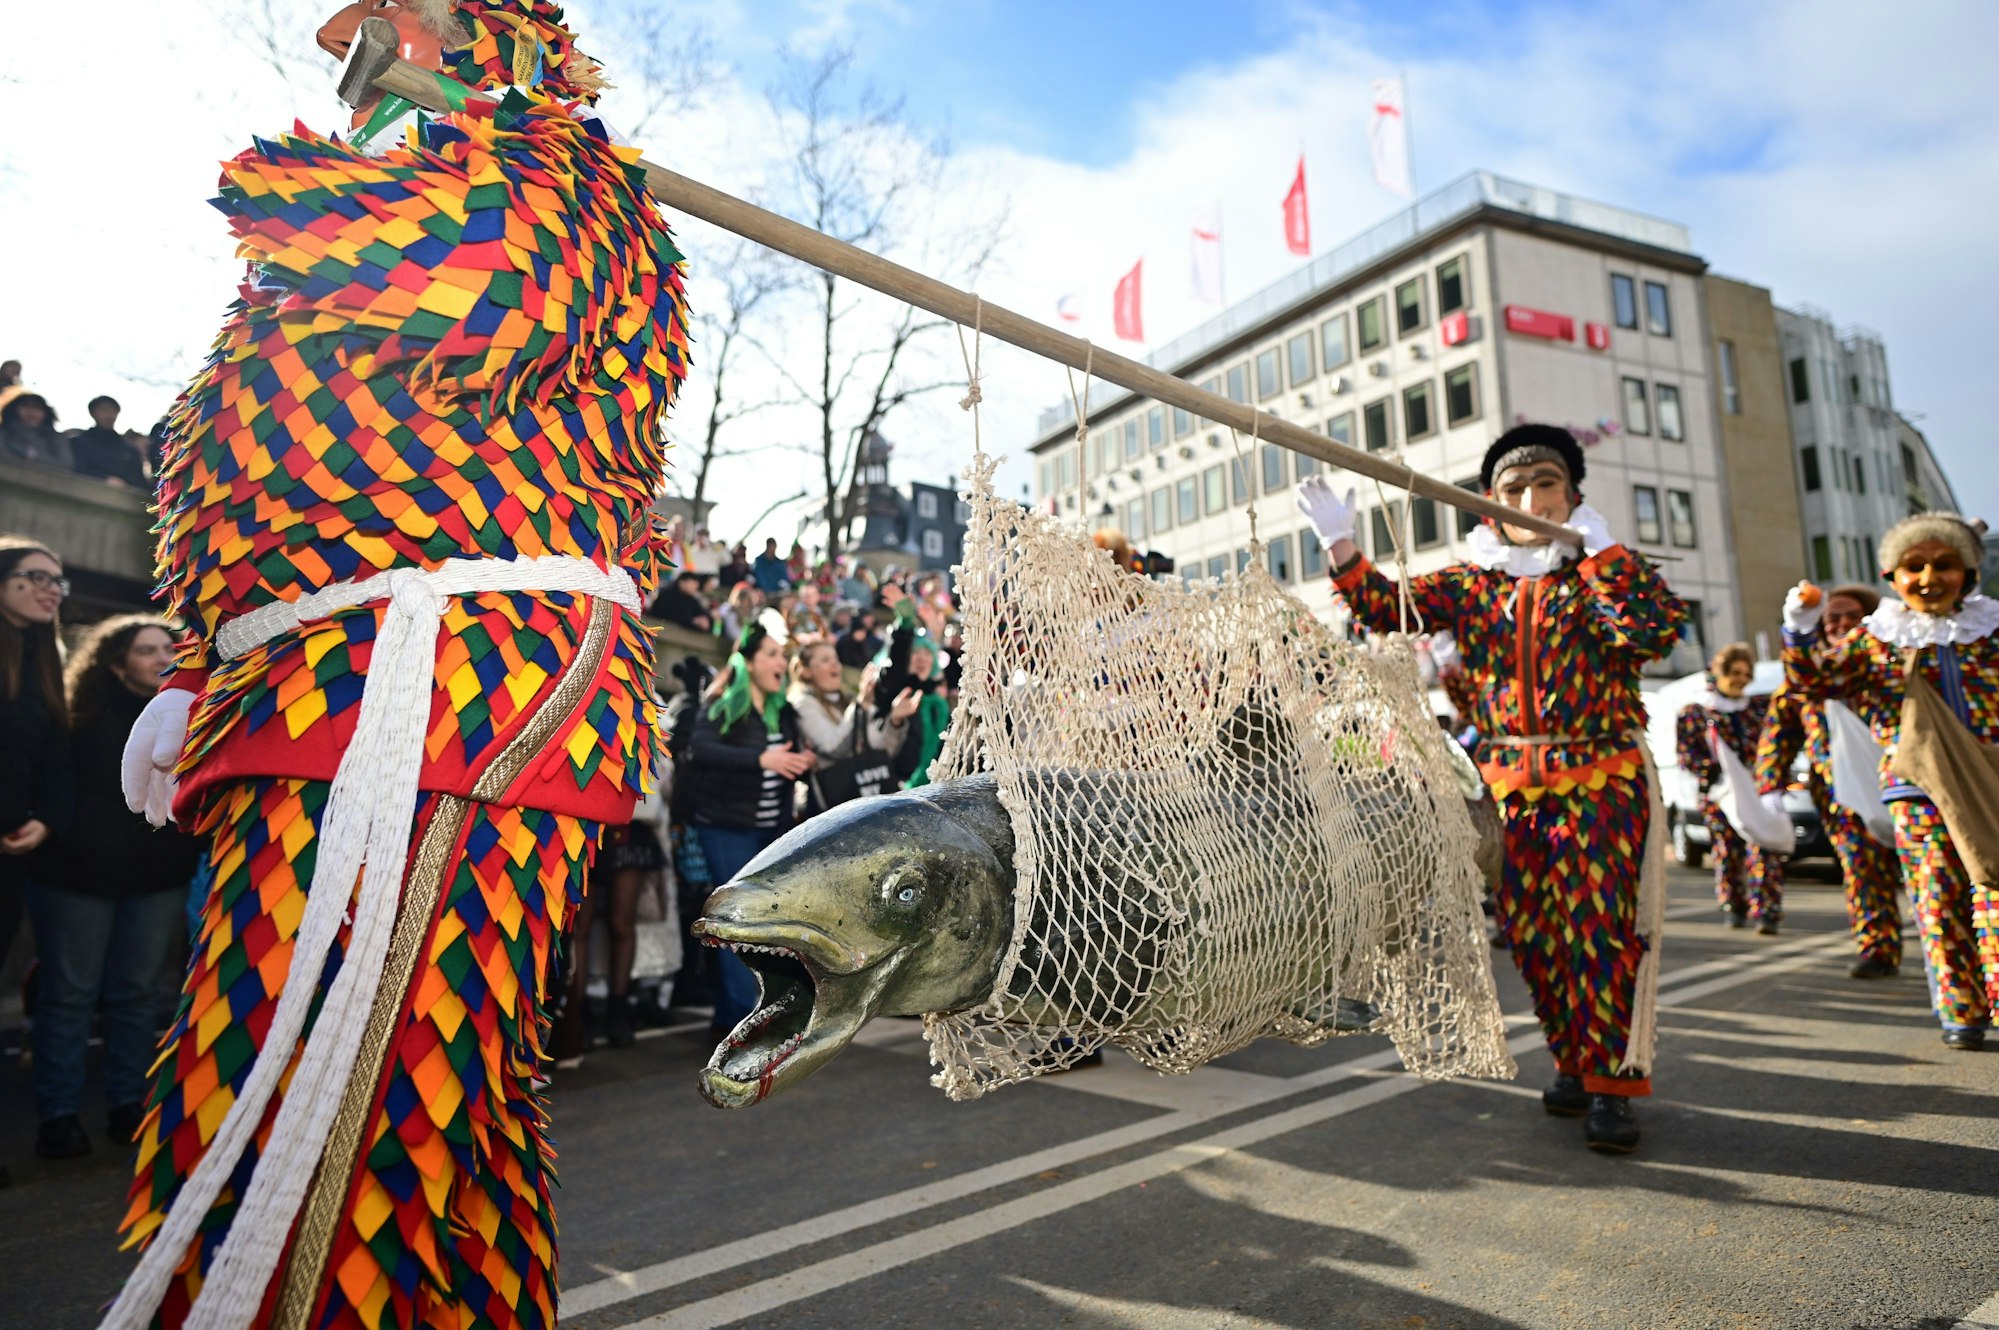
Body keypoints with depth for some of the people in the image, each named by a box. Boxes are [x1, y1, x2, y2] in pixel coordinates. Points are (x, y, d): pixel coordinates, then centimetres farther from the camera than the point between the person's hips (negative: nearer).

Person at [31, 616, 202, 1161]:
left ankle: (130, 1104, 19)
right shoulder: (86, 717, -7)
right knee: (69, 993, 5)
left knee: (141, 992, 9)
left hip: (160, 876, 3)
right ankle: (59, 1114, 14)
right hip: (80, 872, -2)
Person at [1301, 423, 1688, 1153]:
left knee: (1598, 929, -6)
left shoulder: (1602, 573, 0)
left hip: (1600, 781, -3)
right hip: (1512, 785, 4)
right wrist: (1340, 542, -11)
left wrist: (1600, 549, -15)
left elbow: (1656, 629, -18)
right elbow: (1385, 606, 1)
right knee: (1530, 933, 8)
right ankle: (1575, 1065, 24)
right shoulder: (1471, 584, 8)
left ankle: (1611, 1083, 6)